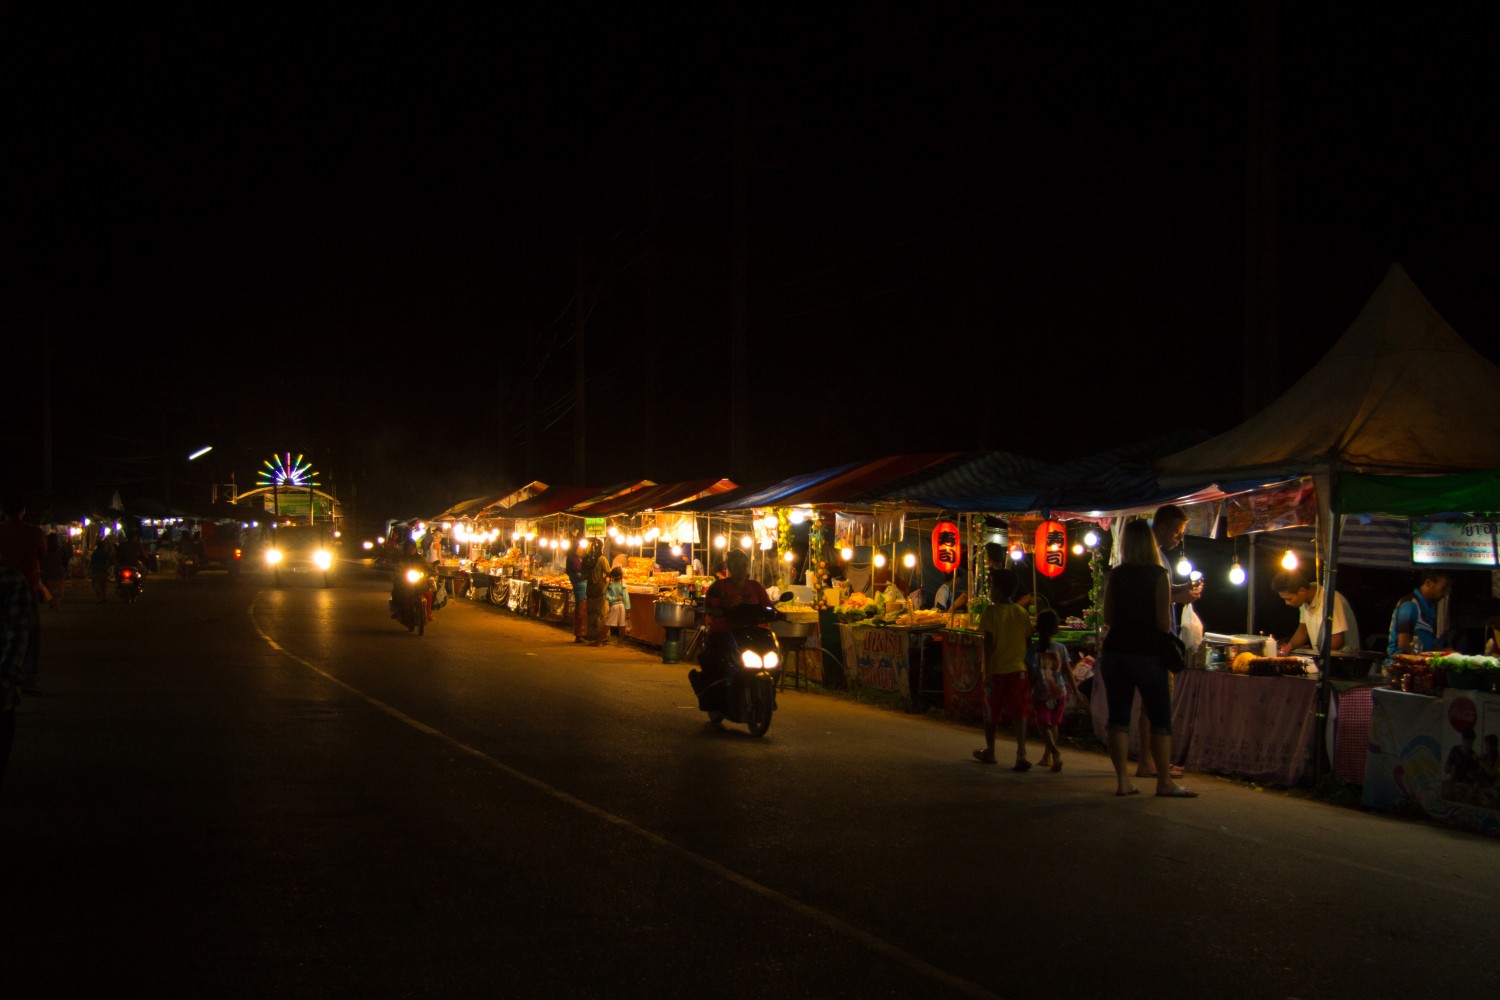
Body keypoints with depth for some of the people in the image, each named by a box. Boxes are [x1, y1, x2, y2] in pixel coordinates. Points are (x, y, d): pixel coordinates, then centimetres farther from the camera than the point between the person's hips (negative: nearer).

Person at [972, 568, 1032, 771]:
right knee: (1018, 712, -1)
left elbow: (989, 642, -12)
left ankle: (989, 751, 27)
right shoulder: (1021, 612, 4)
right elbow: (1028, 638, 6)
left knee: (991, 712, 13)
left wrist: (987, 671, -12)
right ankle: (1021, 755, -14)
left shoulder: (992, 611, -9)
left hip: (996, 669, -3)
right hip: (1018, 669, 3)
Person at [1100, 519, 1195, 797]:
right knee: (1160, 719, 5)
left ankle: (1122, 780, 5)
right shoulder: (1158, 574, -7)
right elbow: (1163, 621, -11)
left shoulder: (1115, 575, 4)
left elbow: (1108, 618, 8)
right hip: (1147, 654, -4)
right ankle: (1164, 782, 5)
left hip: (1115, 652, 4)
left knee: (1118, 717, 7)